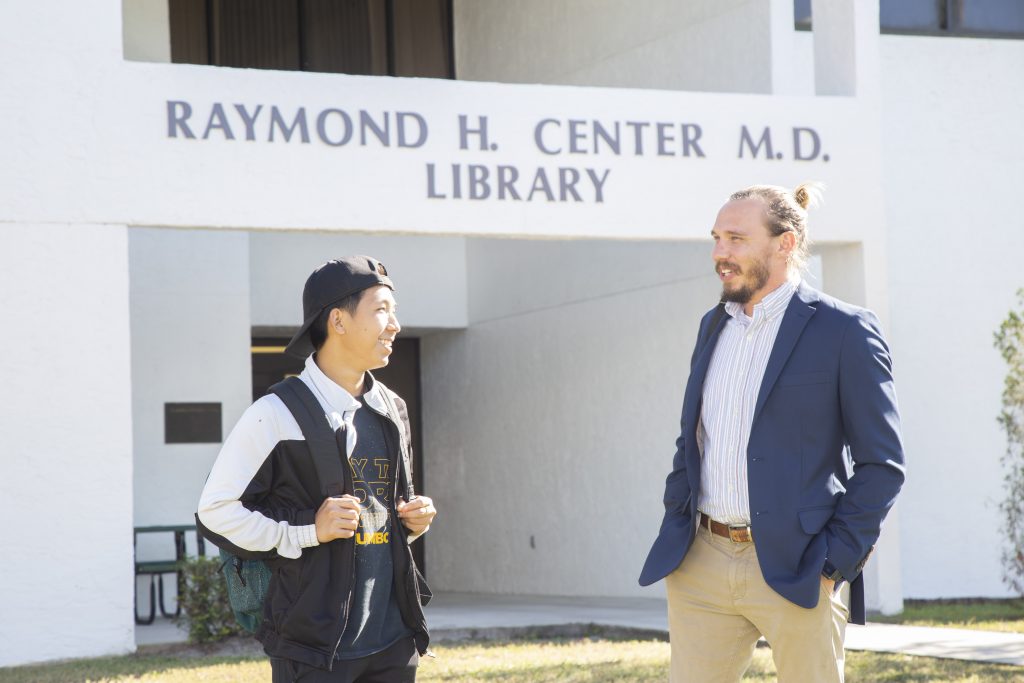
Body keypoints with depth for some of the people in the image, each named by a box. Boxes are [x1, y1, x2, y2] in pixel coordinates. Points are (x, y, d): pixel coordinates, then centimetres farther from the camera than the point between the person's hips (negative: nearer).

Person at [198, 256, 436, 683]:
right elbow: (216, 510, -9)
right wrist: (307, 530, -17)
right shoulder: (277, 414, -8)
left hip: (394, 639, 7)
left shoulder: (392, 412, 14)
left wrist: (413, 520, 5)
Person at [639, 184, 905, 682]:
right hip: (703, 566, 6)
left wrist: (835, 562, -12)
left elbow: (881, 463, -6)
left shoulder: (843, 331, -6)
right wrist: (673, 529, 11)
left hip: (795, 574, -6)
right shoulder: (714, 325, 14)